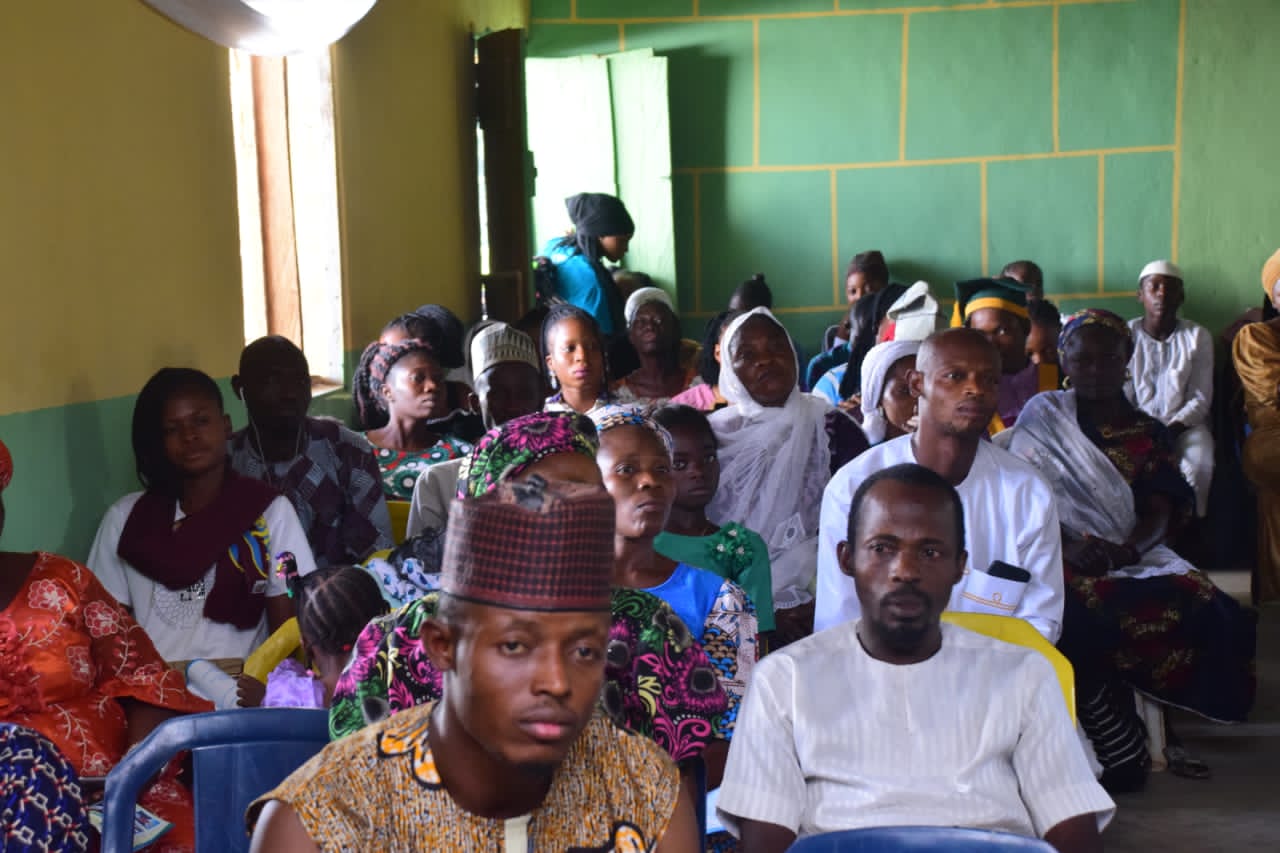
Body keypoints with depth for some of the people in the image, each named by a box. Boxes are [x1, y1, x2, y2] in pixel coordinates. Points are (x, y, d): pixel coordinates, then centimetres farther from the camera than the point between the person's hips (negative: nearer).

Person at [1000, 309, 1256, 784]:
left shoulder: (1149, 435, 16)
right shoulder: (1042, 416, 9)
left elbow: (1160, 513, 4)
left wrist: (1128, 549, -19)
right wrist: (1068, 544, -21)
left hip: (1137, 557, 3)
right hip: (1062, 556, -3)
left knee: (1205, 608, -26)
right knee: (1082, 612, -37)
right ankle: (1112, 738, -19)